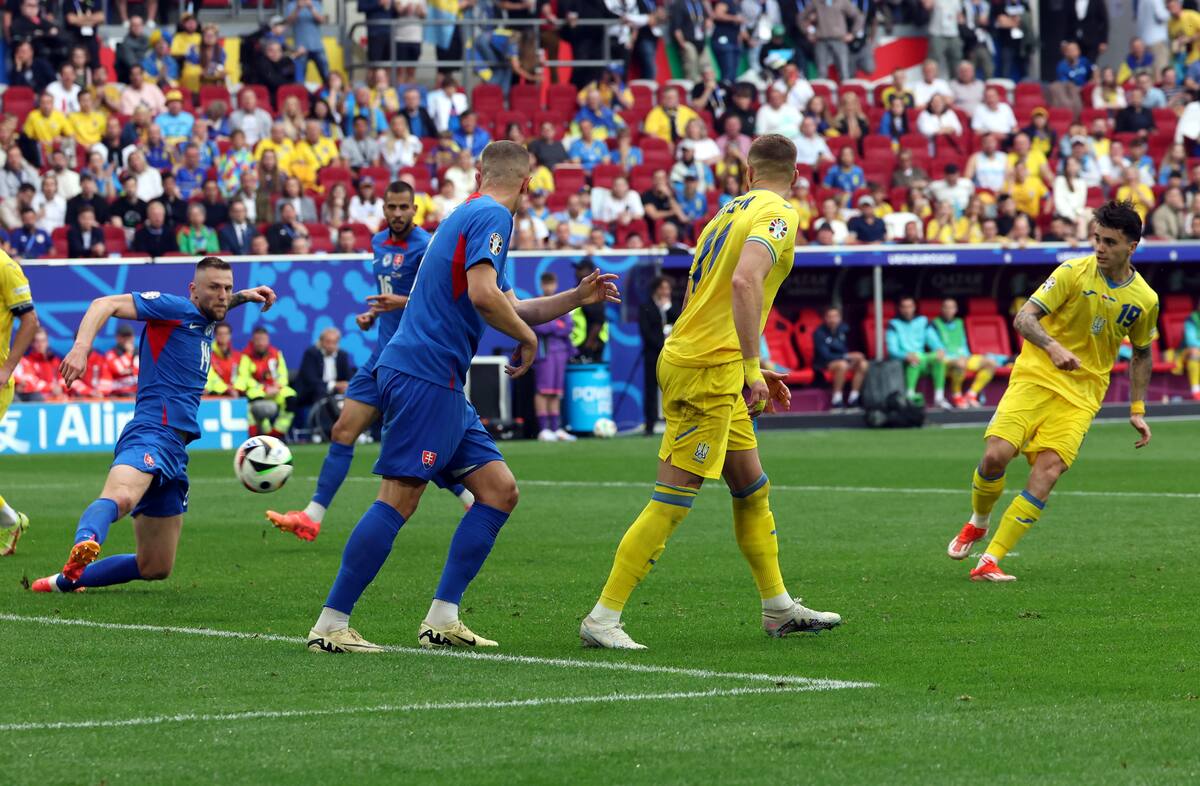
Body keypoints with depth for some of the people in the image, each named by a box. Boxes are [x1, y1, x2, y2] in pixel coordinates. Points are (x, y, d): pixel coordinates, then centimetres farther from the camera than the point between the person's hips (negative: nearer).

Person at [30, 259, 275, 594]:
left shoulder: (203, 321, 22)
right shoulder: (175, 308, -2)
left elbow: (216, 306, 49)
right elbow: (106, 304, -12)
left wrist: (243, 296, 31)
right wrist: (81, 347, -29)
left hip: (175, 451, 9)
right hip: (153, 432, -9)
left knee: (155, 568, 11)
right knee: (120, 497, -43)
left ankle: (66, 579, 22)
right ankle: (84, 545, -72)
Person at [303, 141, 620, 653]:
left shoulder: (470, 217, 23)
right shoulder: (492, 217, -8)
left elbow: (509, 308, 34)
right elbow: (483, 295, -22)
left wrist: (577, 297, 33)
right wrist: (527, 337, -7)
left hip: (441, 384, 10)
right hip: (426, 375, -10)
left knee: (499, 490, 7)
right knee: (400, 497, -13)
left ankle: (441, 619, 4)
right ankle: (330, 625, -13)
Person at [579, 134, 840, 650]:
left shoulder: (729, 214, 18)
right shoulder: (777, 214, -8)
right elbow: (745, 282, -26)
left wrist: (751, 371, 28)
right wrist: (751, 369, -24)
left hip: (689, 356, 10)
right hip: (708, 371, -10)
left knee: (753, 489, 18)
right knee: (672, 503, -9)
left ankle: (779, 609, 27)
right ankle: (602, 617, -9)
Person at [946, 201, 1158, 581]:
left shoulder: (1145, 300, 3)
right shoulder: (1073, 273, -6)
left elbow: (1141, 352, 20)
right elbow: (1023, 318, -11)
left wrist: (1137, 410, 15)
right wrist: (1052, 346, -30)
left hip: (1082, 394, 2)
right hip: (1036, 376, -1)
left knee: (1047, 471, -18)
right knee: (996, 456, -19)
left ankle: (990, 561, -16)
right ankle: (977, 523, 15)